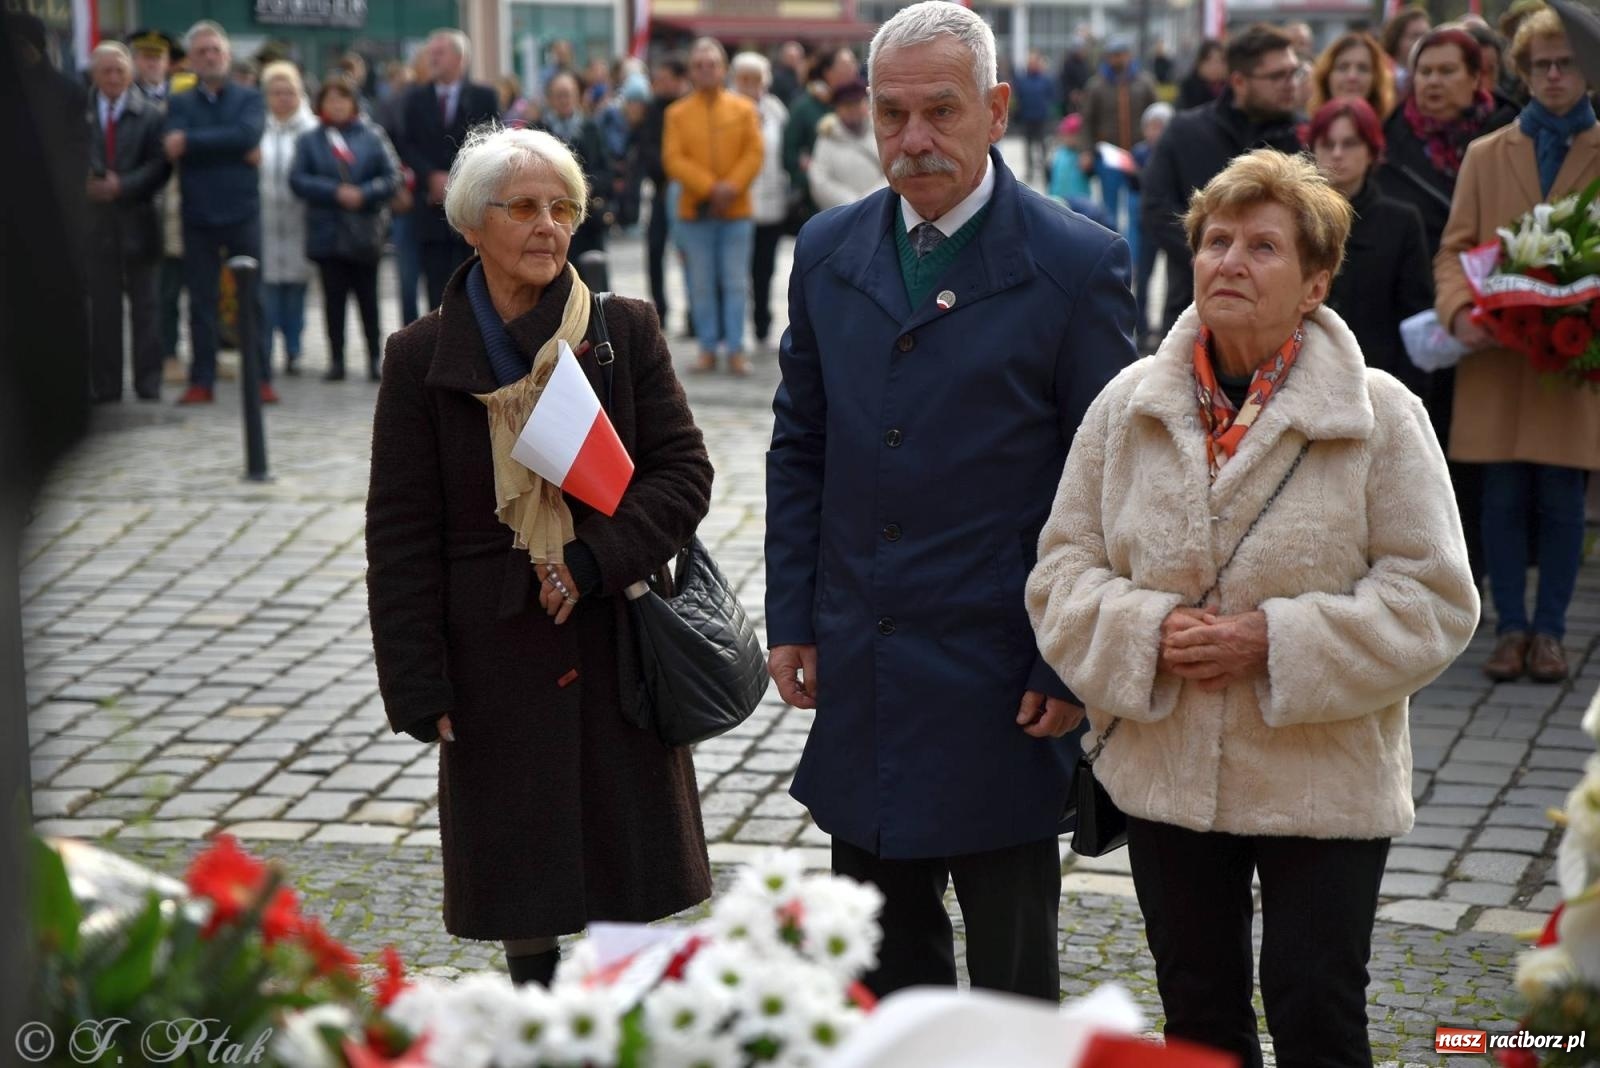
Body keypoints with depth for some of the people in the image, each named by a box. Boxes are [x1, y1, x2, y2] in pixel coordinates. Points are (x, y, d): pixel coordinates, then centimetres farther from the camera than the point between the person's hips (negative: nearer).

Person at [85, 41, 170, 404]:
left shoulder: (149, 115, 2)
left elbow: (159, 165, -5)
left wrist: (122, 186, -16)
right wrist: (86, 184, -15)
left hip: (137, 220, -1)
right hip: (95, 220, 1)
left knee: (145, 304, 4)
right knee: (102, 306, 4)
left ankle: (148, 382, 8)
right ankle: (104, 384, 8)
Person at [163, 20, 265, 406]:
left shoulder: (249, 99, 7)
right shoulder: (179, 103, 9)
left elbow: (248, 134, -14)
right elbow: (174, 149, -10)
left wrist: (191, 141, -15)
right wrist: (235, 150, -17)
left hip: (242, 211, -1)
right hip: (197, 215, 1)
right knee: (201, 301, 4)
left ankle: (259, 379, 9)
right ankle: (201, 382, 8)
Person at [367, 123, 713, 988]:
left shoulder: (625, 331, 1)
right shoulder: (423, 357, -2)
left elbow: (683, 472, 0)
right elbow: (400, 533, -1)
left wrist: (593, 561, -15)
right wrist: (420, 689, -6)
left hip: (615, 647, 1)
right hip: (497, 654, -1)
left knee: (629, 898, 5)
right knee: (525, 898, 5)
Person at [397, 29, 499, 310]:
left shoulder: (483, 97, 3)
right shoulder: (416, 98, 10)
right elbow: (406, 147, 5)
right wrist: (432, 177, -11)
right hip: (432, 208, 2)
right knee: (436, 285, 0)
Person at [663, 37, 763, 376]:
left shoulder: (743, 109, 6)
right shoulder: (677, 113, 4)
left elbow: (754, 154, -1)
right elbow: (673, 159, -4)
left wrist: (731, 187, -14)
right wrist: (710, 187, -14)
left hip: (737, 210, 0)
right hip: (695, 211, 0)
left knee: (735, 283, 0)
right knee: (702, 285, 3)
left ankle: (736, 350, 4)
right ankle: (708, 348, 10)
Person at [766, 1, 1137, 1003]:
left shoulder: (1077, 264, -9)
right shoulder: (829, 251, 6)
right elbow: (799, 450, 13)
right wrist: (793, 620, 7)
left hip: (1001, 682, -4)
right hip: (860, 675, 5)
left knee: (1013, 969, 7)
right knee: (882, 955, 15)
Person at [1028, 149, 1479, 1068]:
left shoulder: (1380, 416, -9)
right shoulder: (1128, 407, 1)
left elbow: (1432, 598, -10)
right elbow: (1064, 570, 4)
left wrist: (1275, 643, -19)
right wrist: (1145, 632, -16)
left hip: (1323, 781, -3)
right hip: (1167, 773, 3)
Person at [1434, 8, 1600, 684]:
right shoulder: (1485, 156, 13)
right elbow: (1454, 248, 8)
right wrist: (1459, 310, -11)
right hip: (1496, 357, 1)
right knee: (1503, 498, 2)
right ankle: (1510, 628, 11)